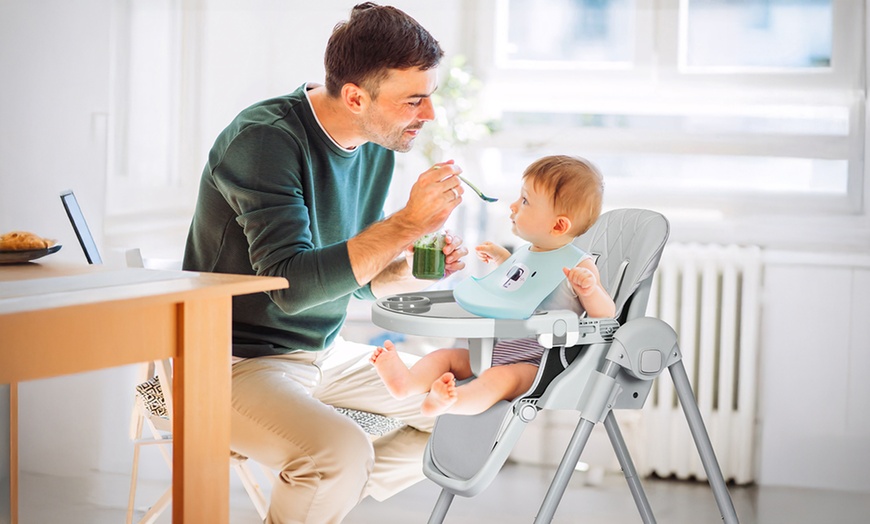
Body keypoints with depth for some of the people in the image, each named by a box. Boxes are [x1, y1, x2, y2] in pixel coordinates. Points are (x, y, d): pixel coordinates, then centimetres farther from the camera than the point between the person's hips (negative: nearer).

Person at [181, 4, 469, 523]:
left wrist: (413, 270, -8)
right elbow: (292, 284, -29)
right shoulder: (265, 139, -21)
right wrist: (409, 223, -29)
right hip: (239, 363, -8)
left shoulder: (377, 148, 4)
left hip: (324, 355, 8)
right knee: (342, 450, -33)